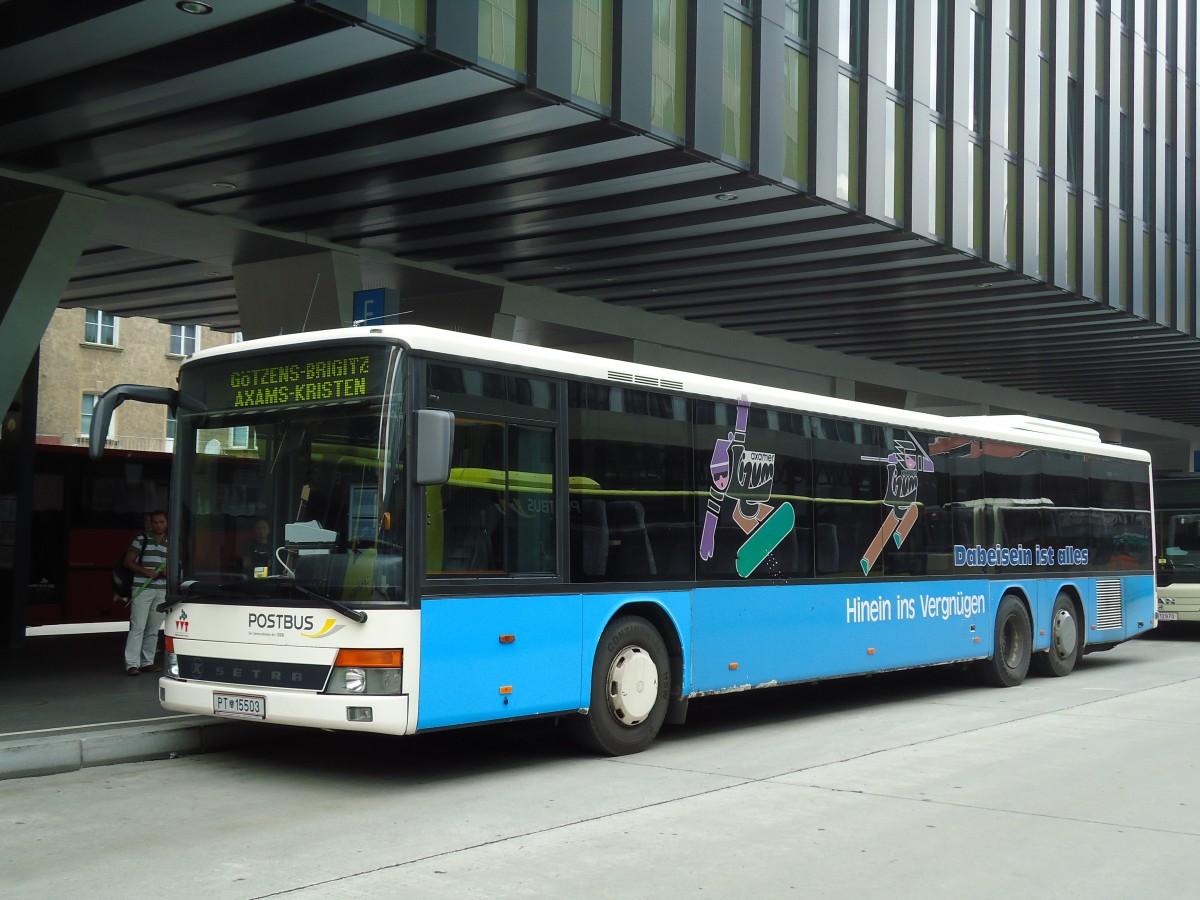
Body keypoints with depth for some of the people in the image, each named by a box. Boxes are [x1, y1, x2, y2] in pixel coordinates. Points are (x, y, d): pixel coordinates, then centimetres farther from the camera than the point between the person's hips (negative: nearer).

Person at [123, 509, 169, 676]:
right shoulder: (141, 540, 0)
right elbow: (128, 562, -1)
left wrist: (168, 572, -2)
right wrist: (147, 571, -14)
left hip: (162, 591, 5)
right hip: (142, 589, -5)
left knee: (153, 629, 8)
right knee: (137, 627, -10)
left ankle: (147, 662, 15)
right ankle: (132, 664, -12)